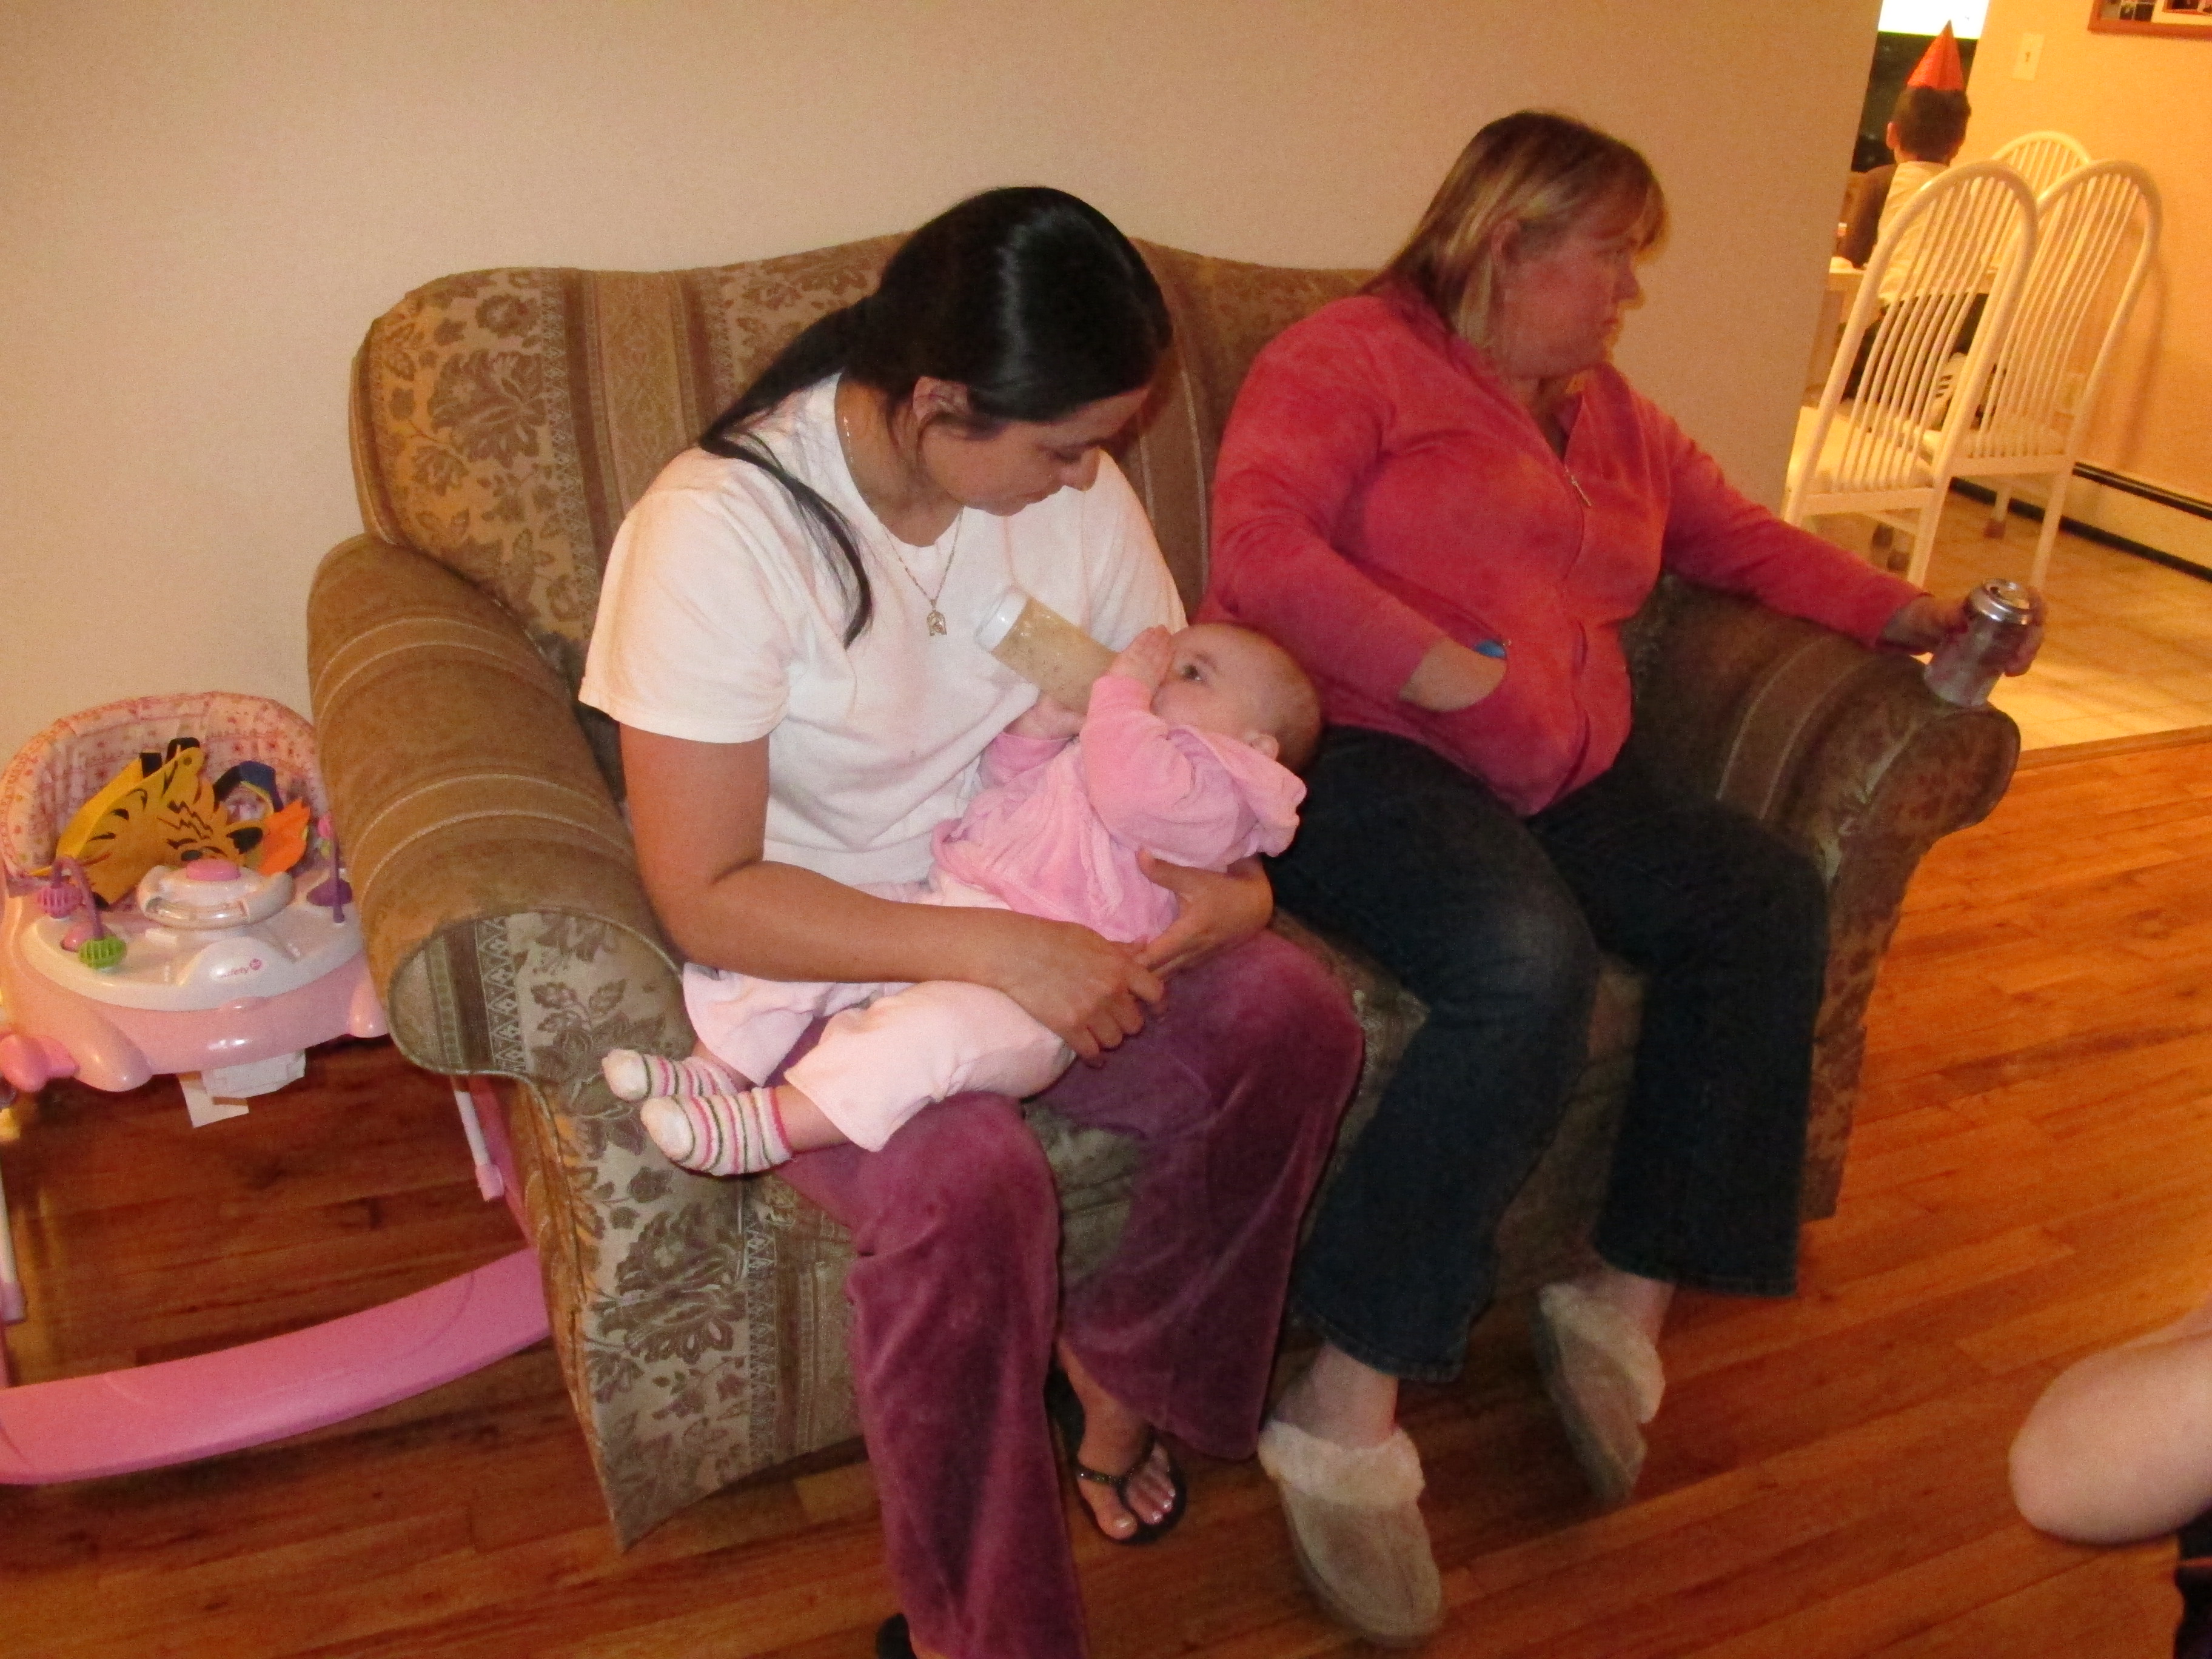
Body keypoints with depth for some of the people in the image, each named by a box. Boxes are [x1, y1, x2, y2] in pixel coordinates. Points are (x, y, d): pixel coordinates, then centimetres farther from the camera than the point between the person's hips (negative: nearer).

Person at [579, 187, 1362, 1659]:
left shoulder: (1076, 486, -6)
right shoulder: (716, 530, -23)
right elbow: (705, 900, -23)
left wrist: (1235, 875, -17)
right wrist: (996, 950, -32)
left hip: (1027, 914, 6)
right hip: (807, 952, -5)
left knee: (1297, 1022, -17)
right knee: (973, 1179, -33)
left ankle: (1125, 1365, 7)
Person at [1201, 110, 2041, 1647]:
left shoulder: (1608, 415, 25)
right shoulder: (1354, 358, 1)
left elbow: (1743, 537, 31)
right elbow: (1254, 543, -14)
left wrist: (1905, 613, 17)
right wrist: (1441, 669, -23)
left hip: (1559, 775, 8)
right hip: (1361, 753, -7)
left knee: (1771, 899, -15)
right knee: (1531, 962, -34)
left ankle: (1628, 1301, -6)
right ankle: (1348, 1417, -26)